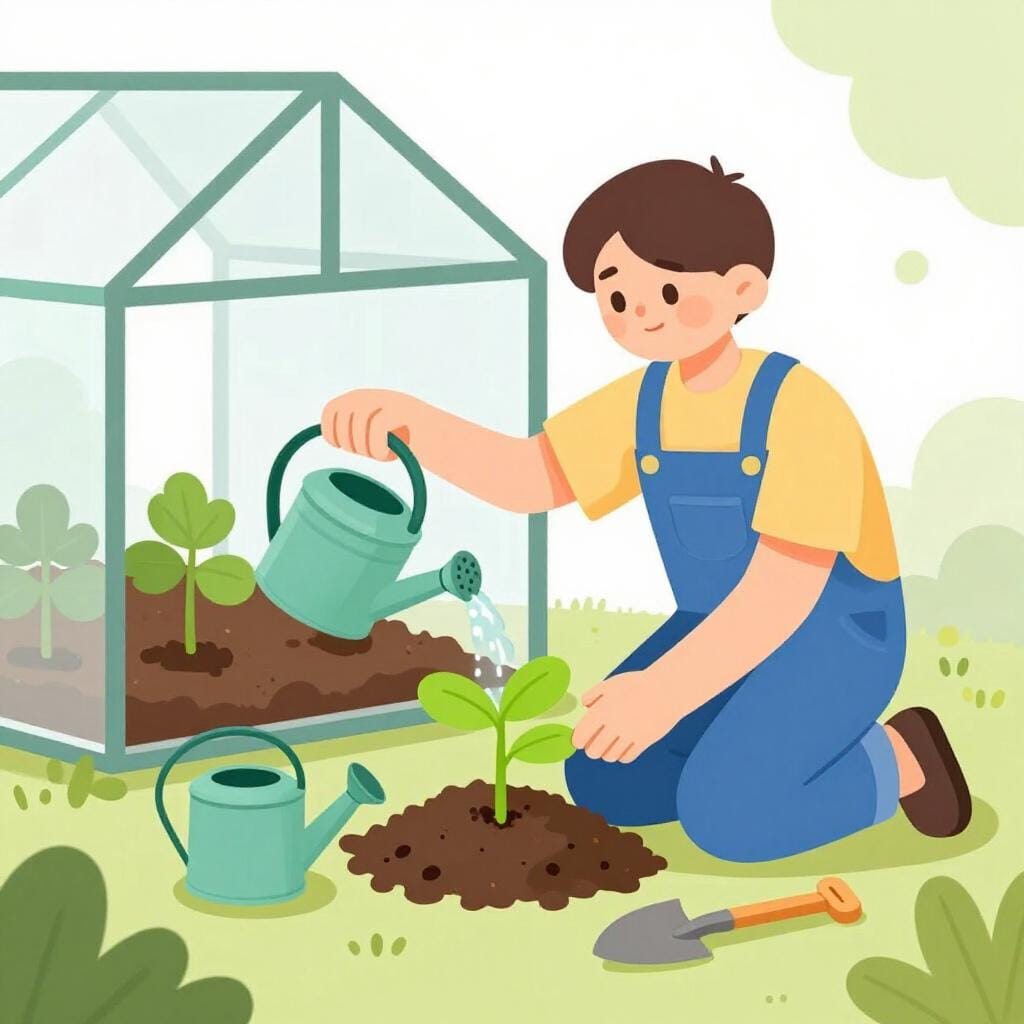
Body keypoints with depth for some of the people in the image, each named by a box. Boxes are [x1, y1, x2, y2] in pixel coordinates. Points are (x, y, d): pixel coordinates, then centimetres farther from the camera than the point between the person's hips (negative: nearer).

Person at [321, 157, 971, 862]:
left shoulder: (799, 410, -27)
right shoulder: (644, 405, -3)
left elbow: (786, 588, -32)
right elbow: (528, 477, -7)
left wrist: (666, 691, -38)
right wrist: (410, 422, -25)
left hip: (834, 638, -8)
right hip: (730, 633, 8)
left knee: (724, 810, -26)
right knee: (603, 782, 1)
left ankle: (895, 760, -1)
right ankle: (781, 735, 15)